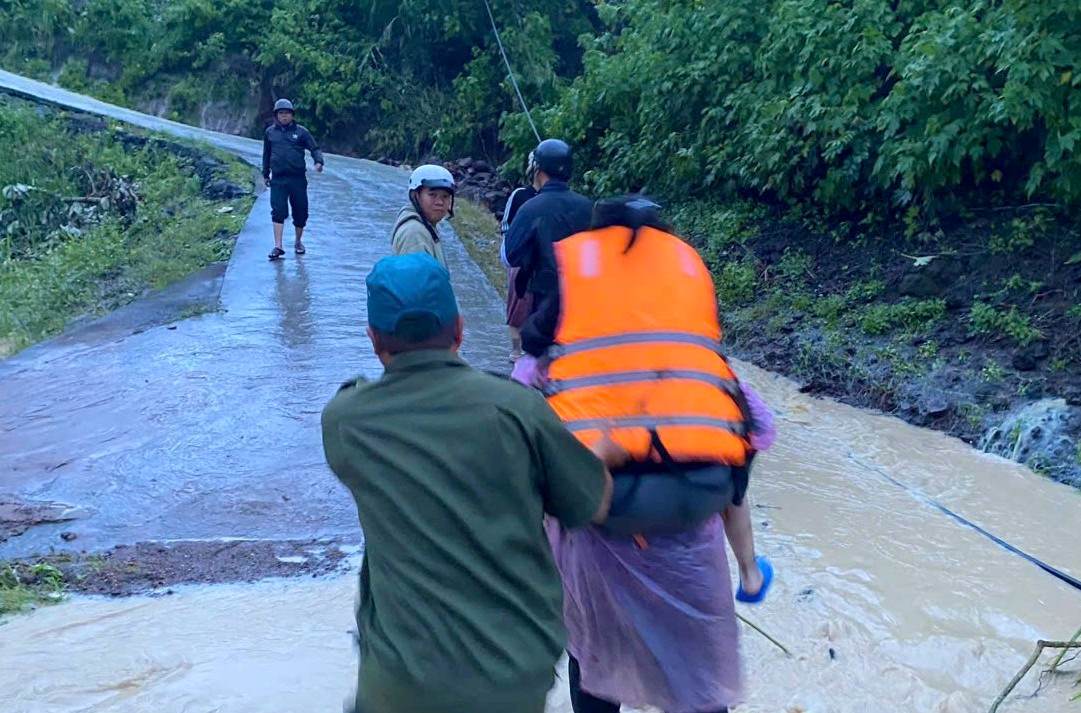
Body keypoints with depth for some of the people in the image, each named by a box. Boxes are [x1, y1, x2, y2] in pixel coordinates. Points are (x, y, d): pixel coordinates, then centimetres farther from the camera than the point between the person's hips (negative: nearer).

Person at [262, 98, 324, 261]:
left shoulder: (301, 131, 4)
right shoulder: (270, 132, 10)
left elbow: (314, 148, 2)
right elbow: (266, 154, 20)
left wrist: (318, 162, -18)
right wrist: (265, 174, 22)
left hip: (298, 178, 0)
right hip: (278, 180, 0)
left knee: (300, 212, 6)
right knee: (278, 211, -11)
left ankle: (298, 242, 27)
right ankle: (278, 247, -11)